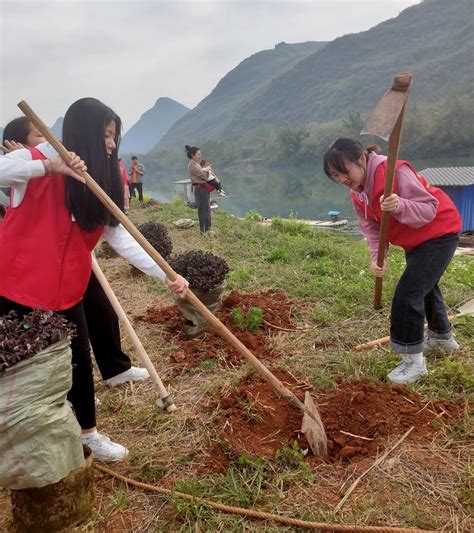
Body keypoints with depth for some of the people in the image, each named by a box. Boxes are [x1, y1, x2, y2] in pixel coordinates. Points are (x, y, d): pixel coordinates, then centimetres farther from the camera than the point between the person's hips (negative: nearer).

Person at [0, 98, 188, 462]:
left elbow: (122, 239, -2)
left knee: (79, 362, 13)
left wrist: (166, 275, -13)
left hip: (65, 291, 5)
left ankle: (88, 433, 32)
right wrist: (49, 166, -39)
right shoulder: (35, 161, -11)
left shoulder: (103, 182, 3)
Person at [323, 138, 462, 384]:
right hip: (414, 241, 9)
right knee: (424, 286, 27)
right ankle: (442, 335, 53)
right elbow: (371, 227, -6)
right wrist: (377, 257, -22)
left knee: (407, 294, -16)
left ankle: (413, 360, 0)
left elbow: (428, 208, -29)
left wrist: (400, 206, -47)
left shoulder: (395, 171, -31)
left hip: (439, 233, -9)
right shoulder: (357, 193, -6)